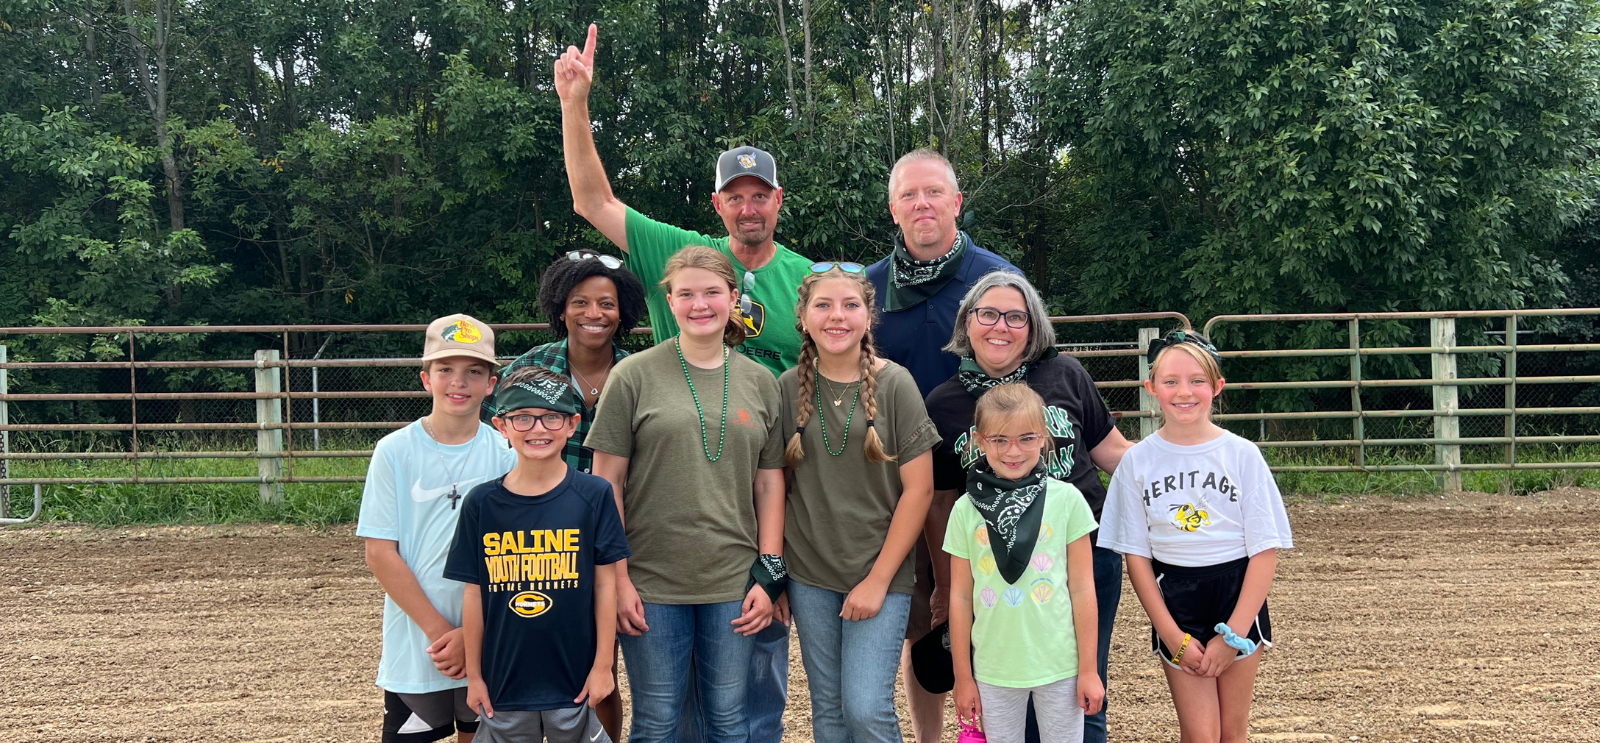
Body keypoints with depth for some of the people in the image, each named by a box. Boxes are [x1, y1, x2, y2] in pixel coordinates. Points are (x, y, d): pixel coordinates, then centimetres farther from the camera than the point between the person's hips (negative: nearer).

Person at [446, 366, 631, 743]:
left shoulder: (594, 496, -7)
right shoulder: (482, 503, -3)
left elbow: (605, 584, -3)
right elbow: (474, 593, 2)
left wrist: (603, 665, -3)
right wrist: (473, 674, 4)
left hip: (574, 680, -1)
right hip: (503, 680, 1)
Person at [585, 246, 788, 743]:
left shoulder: (760, 382, 6)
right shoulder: (634, 376, -3)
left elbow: (769, 483, 8)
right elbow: (607, 482, -3)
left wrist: (769, 574, 3)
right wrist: (617, 577, -7)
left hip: (734, 584, 2)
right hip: (651, 582, -2)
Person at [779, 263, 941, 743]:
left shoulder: (895, 384, -6)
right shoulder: (788, 388, 1)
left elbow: (919, 489, -7)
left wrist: (879, 579, -10)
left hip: (879, 573, -2)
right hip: (808, 576, 3)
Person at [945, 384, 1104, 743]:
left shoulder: (1066, 500, -7)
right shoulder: (967, 509, -4)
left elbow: (1083, 590, -3)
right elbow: (960, 597, 1)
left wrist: (1089, 669, -1)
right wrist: (963, 677, 4)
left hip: (1060, 666, -1)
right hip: (994, 670, 1)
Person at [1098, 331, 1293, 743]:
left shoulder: (1242, 455, -6)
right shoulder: (1137, 461, -4)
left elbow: (1265, 550, -6)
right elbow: (1136, 555, -1)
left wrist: (1233, 634, -10)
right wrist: (1173, 636, -7)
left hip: (1237, 596, 0)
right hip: (1174, 600, 0)